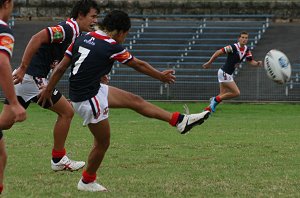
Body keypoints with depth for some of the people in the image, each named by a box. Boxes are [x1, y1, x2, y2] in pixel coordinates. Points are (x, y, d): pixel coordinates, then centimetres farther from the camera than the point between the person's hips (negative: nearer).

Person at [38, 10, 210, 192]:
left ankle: (180, 121, 16)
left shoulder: (82, 39, 2)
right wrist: (161, 76, 12)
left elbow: (60, 68, 3)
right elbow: (139, 65, -3)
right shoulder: (111, 47, -17)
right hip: (88, 100, -9)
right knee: (103, 143, 6)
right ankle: (87, 182, 25)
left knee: (135, 100, 11)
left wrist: (48, 90, 12)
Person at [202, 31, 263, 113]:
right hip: (224, 73, -9)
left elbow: (251, 62, 2)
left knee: (223, 95, 9)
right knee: (236, 93, -11)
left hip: (229, 74, 9)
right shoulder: (233, 47, -20)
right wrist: (209, 63, -12)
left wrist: (258, 63, -20)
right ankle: (216, 100, -1)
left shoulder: (246, 50, 4)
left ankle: (208, 109, 16)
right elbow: (218, 52, -16)